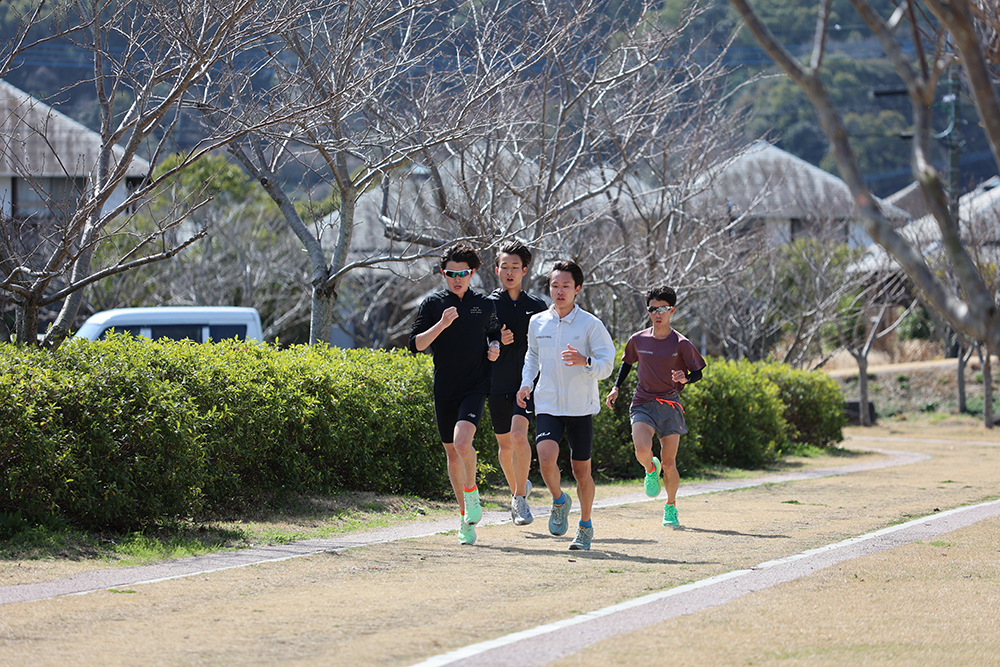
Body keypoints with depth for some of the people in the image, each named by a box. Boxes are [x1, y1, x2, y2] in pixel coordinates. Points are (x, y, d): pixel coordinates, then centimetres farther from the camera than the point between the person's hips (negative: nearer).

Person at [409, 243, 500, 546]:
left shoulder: (485, 305, 5)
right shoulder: (433, 304, 1)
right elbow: (415, 345, -5)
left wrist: (495, 349, 1)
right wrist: (441, 325, -18)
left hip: (475, 386, -2)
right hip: (444, 390, 2)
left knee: (462, 442, -24)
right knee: (452, 452, 9)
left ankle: (472, 492, 1)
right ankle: (466, 515, 22)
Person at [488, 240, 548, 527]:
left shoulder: (537, 306, 7)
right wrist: (496, 342, -11)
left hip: (528, 382, -2)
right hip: (497, 384, 2)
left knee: (519, 435, -22)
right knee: (504, 444, 11)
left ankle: (521, 500, -14)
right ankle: (517, 488, 37)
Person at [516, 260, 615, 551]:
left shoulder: (591, 325, -6)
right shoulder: (538, 322, 4)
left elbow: (607, 365, -7)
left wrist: (585, 361, -28)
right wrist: (526, 383, 6)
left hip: (581, 407, -2)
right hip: (548, 405, 2)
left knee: (581, 469, 5)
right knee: (546, 457, -21)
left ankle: (585, 526, 26)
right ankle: (559, 501, 9)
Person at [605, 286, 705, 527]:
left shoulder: (681, 344, -4)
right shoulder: (638, 340, 4)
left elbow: (698, 372, 2)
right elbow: (627, 362, 23)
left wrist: (685, 378, -20)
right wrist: (616, 387, 11)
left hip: (670, 405, -1)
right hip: (643, 405, 1)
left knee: (669, 463, 1)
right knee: (642, 449, -25)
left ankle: (671, 506, 24)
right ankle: (650, 470, 11)